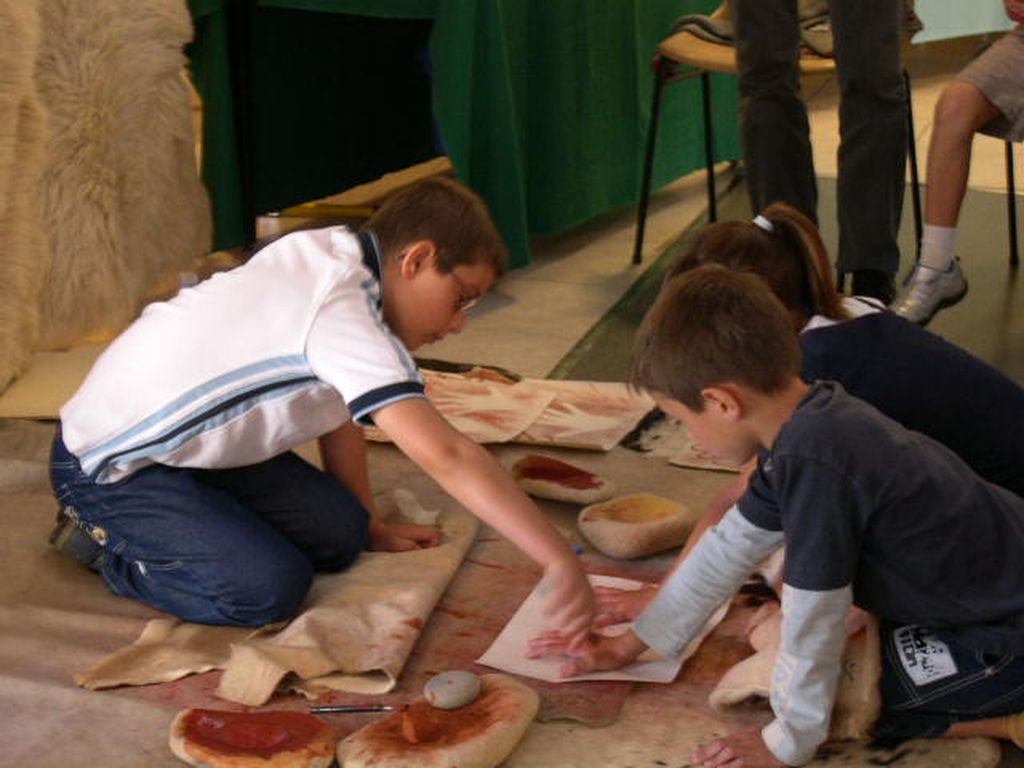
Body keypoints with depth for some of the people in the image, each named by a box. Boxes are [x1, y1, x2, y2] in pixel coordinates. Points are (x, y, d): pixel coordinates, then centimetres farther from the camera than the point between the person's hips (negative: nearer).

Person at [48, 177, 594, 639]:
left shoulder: (332, 253, -3)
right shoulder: (344, 316, -30)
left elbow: (338, 411, 9)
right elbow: (445, 456, -39)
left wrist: (370, 526, 14)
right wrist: (562, 562, -39)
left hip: (191, 448, 9)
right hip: (107, 466, -9)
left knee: (339, 537, 1)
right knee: (269, 589, -23)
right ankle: (104, 541, 1)